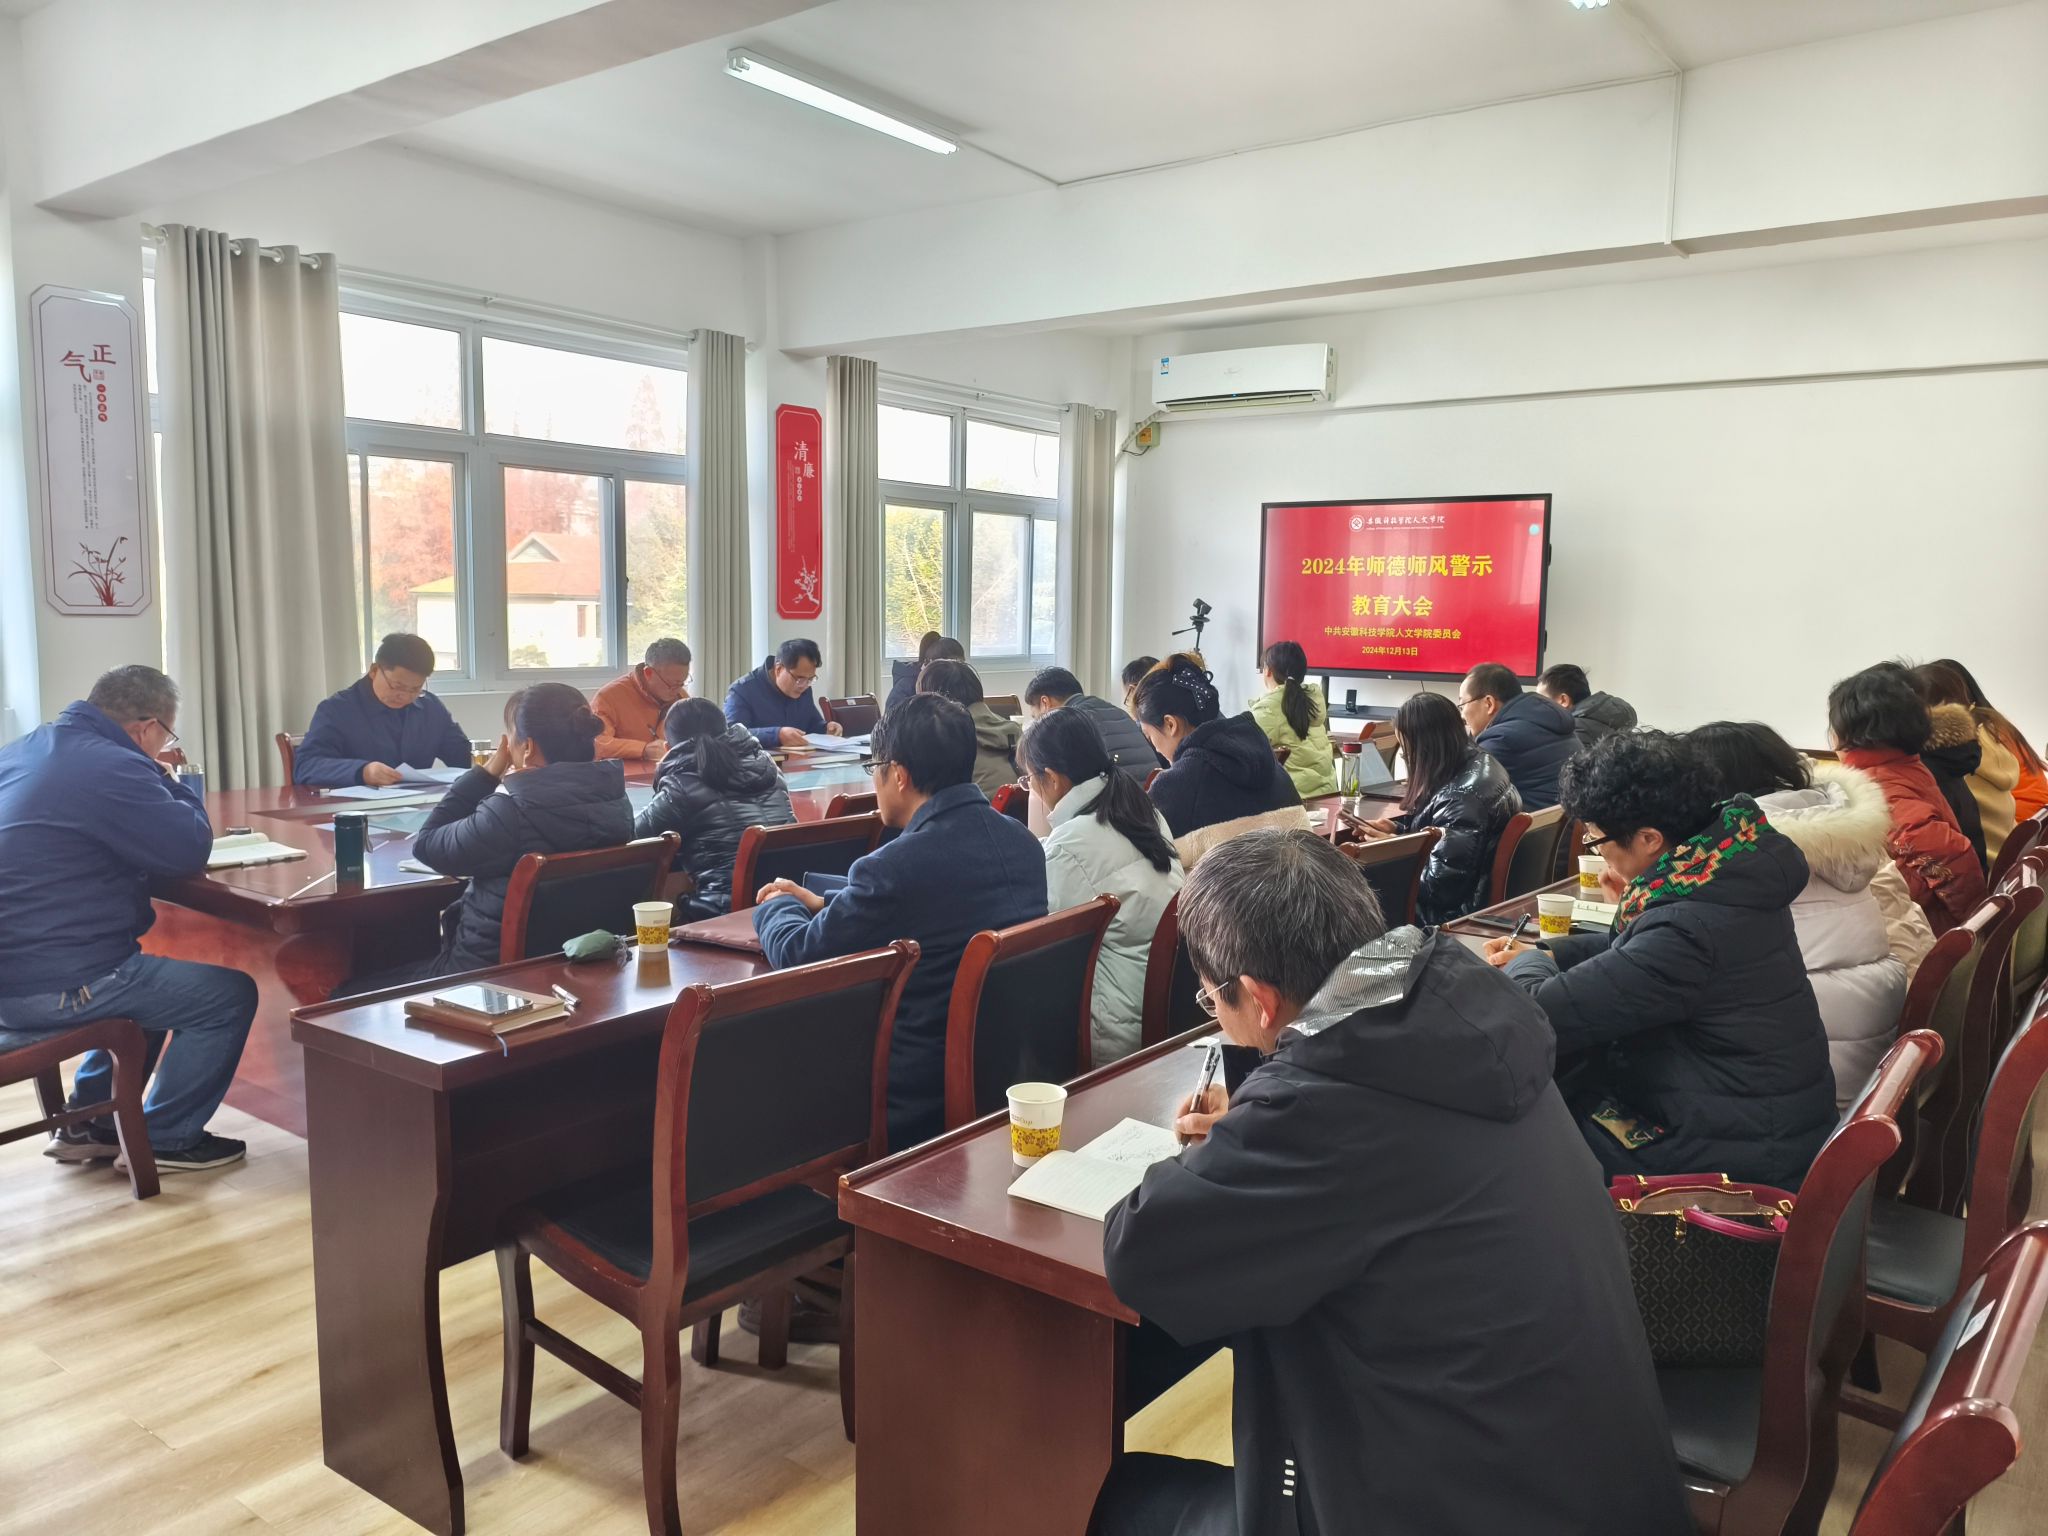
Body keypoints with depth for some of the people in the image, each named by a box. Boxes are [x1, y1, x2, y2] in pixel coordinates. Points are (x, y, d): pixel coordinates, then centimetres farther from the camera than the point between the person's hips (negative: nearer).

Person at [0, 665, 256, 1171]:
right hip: (52, 985, -10)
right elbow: (190, 850, -16)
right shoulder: (111, 767, -19)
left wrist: (158, 783, 12)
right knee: (229, 994, -2)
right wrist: (172, 784, 1)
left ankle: (89, 1121, 32)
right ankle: (164, 1139, 10)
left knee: (152, 977, 32)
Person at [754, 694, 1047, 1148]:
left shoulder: (894, 867, -23)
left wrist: (777, 907, 14)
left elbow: (797, 955, -9)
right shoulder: (1023, 842, 1)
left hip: (921, 1106, -8)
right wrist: (822, 904, 23)